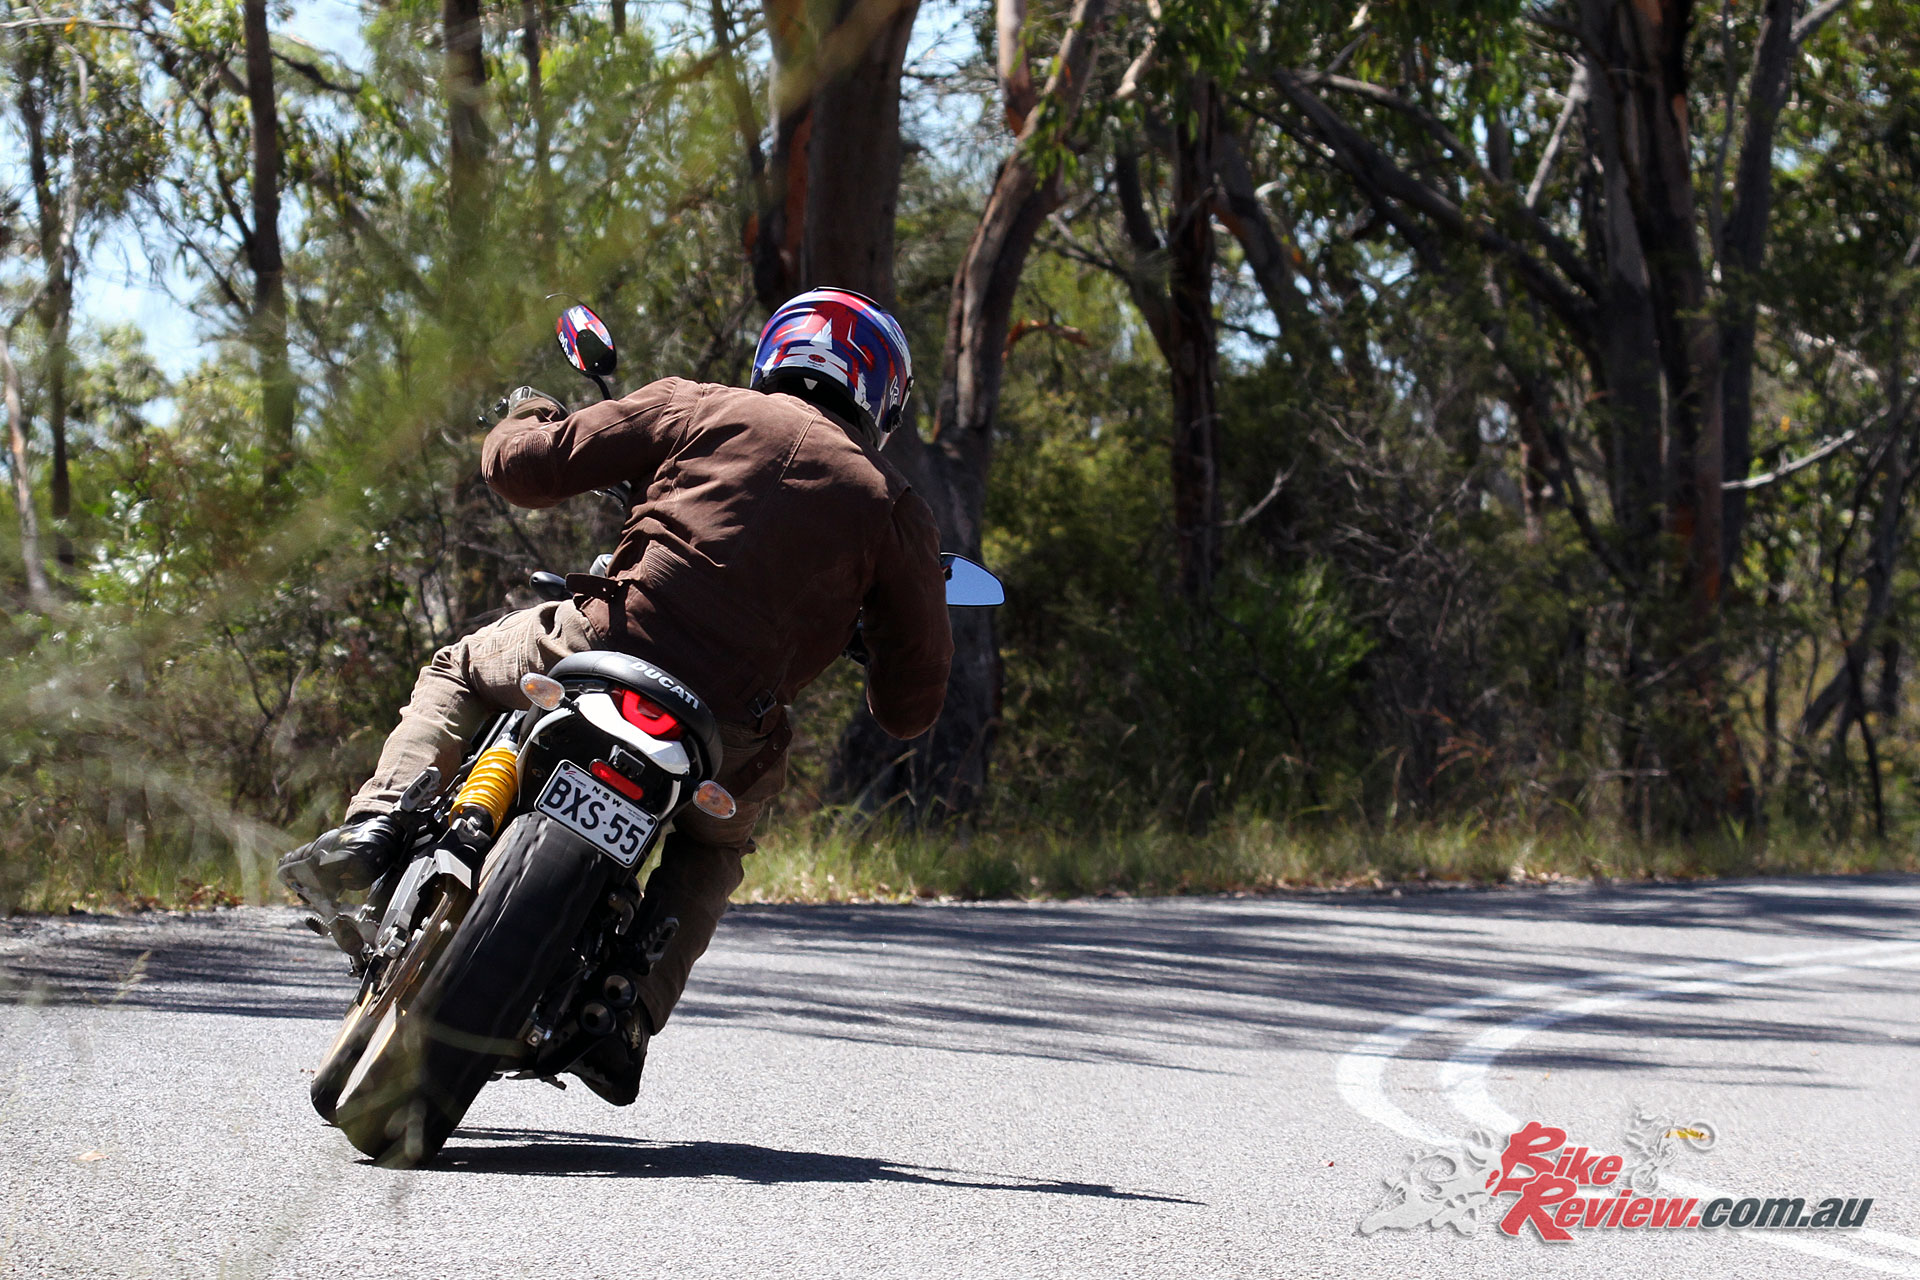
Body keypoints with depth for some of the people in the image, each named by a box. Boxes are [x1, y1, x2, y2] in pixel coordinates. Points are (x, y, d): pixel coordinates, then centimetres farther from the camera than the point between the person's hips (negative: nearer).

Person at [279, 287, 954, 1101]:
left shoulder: (696, 409, 10)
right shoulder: (894, 507, 13)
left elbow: (519, 465, 10)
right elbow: (912, 703, 15)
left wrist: (527, 418, 35)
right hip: (729, 740, 1)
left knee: (457, 675, 30)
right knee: (714, 848, 35)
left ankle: (376, 828, 5)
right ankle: (632, 1017, 12)